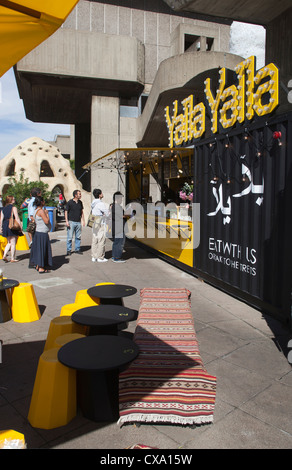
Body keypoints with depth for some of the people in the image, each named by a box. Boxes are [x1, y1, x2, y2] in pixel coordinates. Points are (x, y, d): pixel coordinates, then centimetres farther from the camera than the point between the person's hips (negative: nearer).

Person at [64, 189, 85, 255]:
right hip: (71, 222, -5)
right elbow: (66, 212, -3)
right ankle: (69, 250, 7)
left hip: (78, 222, 5)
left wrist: (83, 220, 11)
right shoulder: (70, 202, -6)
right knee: (70, 237, -2)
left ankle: (77, 249, 18)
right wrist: (67, 221, -11)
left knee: (78, 237, 8)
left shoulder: (80, 202, 9)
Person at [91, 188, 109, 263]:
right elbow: (107, 214, -14)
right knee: (101, 241, -2)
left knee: (94, 240, 10)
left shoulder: (93, 203, 11)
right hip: (100, 224, -9)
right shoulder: (100, 204, -17)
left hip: (94, 225, 9)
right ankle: (100, 257, 2)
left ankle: (94, 257, 13)